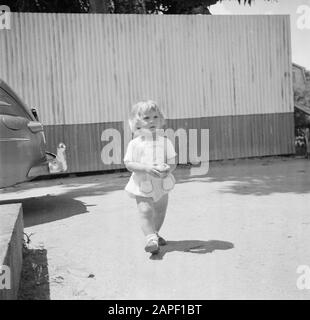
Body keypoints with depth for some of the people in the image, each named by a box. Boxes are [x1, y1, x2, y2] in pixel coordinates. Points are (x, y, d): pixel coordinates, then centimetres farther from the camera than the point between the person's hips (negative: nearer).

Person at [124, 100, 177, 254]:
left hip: (162, 184, 3)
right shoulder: (135, 143, -7)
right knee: (145, 211, -16)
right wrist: (146, 168, -27)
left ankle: (155, 233, 37)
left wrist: (168, 169, -22)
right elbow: (128, 163, -13)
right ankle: (151, 238, -14)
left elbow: (173, 162, 1)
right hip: (143, 185, -3)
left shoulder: (165, 141, 0)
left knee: (160, 211, 15)